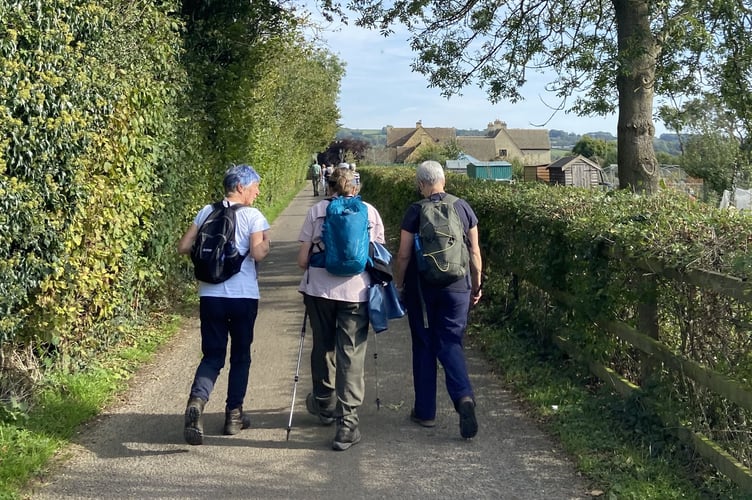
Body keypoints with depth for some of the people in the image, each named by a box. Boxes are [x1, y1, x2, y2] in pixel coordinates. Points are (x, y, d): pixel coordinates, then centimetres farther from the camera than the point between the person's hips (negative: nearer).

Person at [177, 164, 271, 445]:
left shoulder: (207, 212, 4)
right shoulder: (253, 216, -7)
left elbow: (184, 247, 3)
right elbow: (258, 254, -17)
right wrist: (267, 244, 4)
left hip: (210, 294, 3)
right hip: (243, 296, -3)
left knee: (212, 356, 8)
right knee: (240, 356, 14)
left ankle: (197, 400, -19)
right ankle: (234, 415, 20)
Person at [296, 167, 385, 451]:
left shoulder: (316, 211, 3)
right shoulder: (370, 212, 6)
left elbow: (302, 260, 1)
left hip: (319, 289, 1)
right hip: (357, 291, 0)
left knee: (323, 347, 19)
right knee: (351, 355, 1)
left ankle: (324, 404, 38)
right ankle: (347, 423, -3)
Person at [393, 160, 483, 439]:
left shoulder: (415, 212, -8)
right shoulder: (463, 208, 1)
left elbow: (403, 255, -8)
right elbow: (474, 252, 4)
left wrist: (398, 285, 6)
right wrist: (477, 285, 14)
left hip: (422, 290, -2)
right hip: (457, 288, 2)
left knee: (424, 347, 10)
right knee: (450, 344, 9)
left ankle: (425, 412, 17)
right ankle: (464, 396, -16)